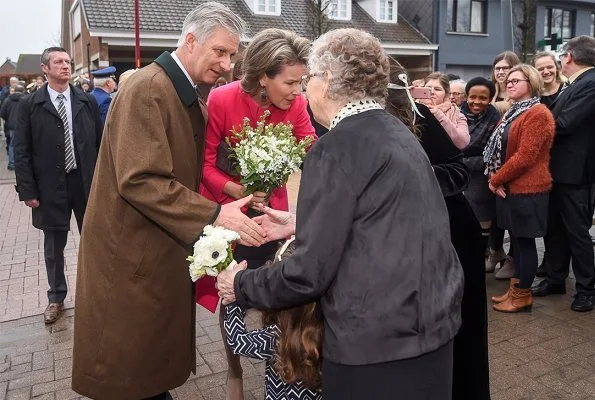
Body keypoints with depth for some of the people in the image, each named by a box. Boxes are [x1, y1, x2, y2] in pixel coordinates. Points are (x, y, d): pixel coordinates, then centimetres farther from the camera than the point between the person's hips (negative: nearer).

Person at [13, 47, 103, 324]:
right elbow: (21, 152, -2)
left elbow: (100, 143, 4)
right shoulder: (30, 104, -2)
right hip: (50, 186, -1)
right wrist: (28, 190, -7)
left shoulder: (87, 101, 2)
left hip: (86, 183, 1)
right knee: (54, 246, 12)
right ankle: (56, 298, 30)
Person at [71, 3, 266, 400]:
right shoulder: (147, 90, -20)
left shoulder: (190, 97, 10)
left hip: (167, 246, 8)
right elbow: (139, 180, -27)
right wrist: (213, 214, -28)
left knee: (159, 349, 21)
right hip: (132, 251, -8)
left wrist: (225, 204, 1)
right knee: (129, 366, 8)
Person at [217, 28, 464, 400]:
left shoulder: (337, 147, -18)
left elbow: (310, 272, -18)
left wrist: (242, 285, -2)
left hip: (377, 342, -8)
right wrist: (301, 225, 19)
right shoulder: (397, 133, 7)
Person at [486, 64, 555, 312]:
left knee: (525, 241, 0)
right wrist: (495, 179, -2)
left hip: (527, 188, -9)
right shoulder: (512, 113, 17)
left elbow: (525, 156, -22)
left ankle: (523, 295, 12)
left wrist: (496, 179, -13)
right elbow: (499, 149, 14)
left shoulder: (538, 113, -14)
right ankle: (515, 289, 25)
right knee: (516, 239, 15)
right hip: (509, 186, 9)